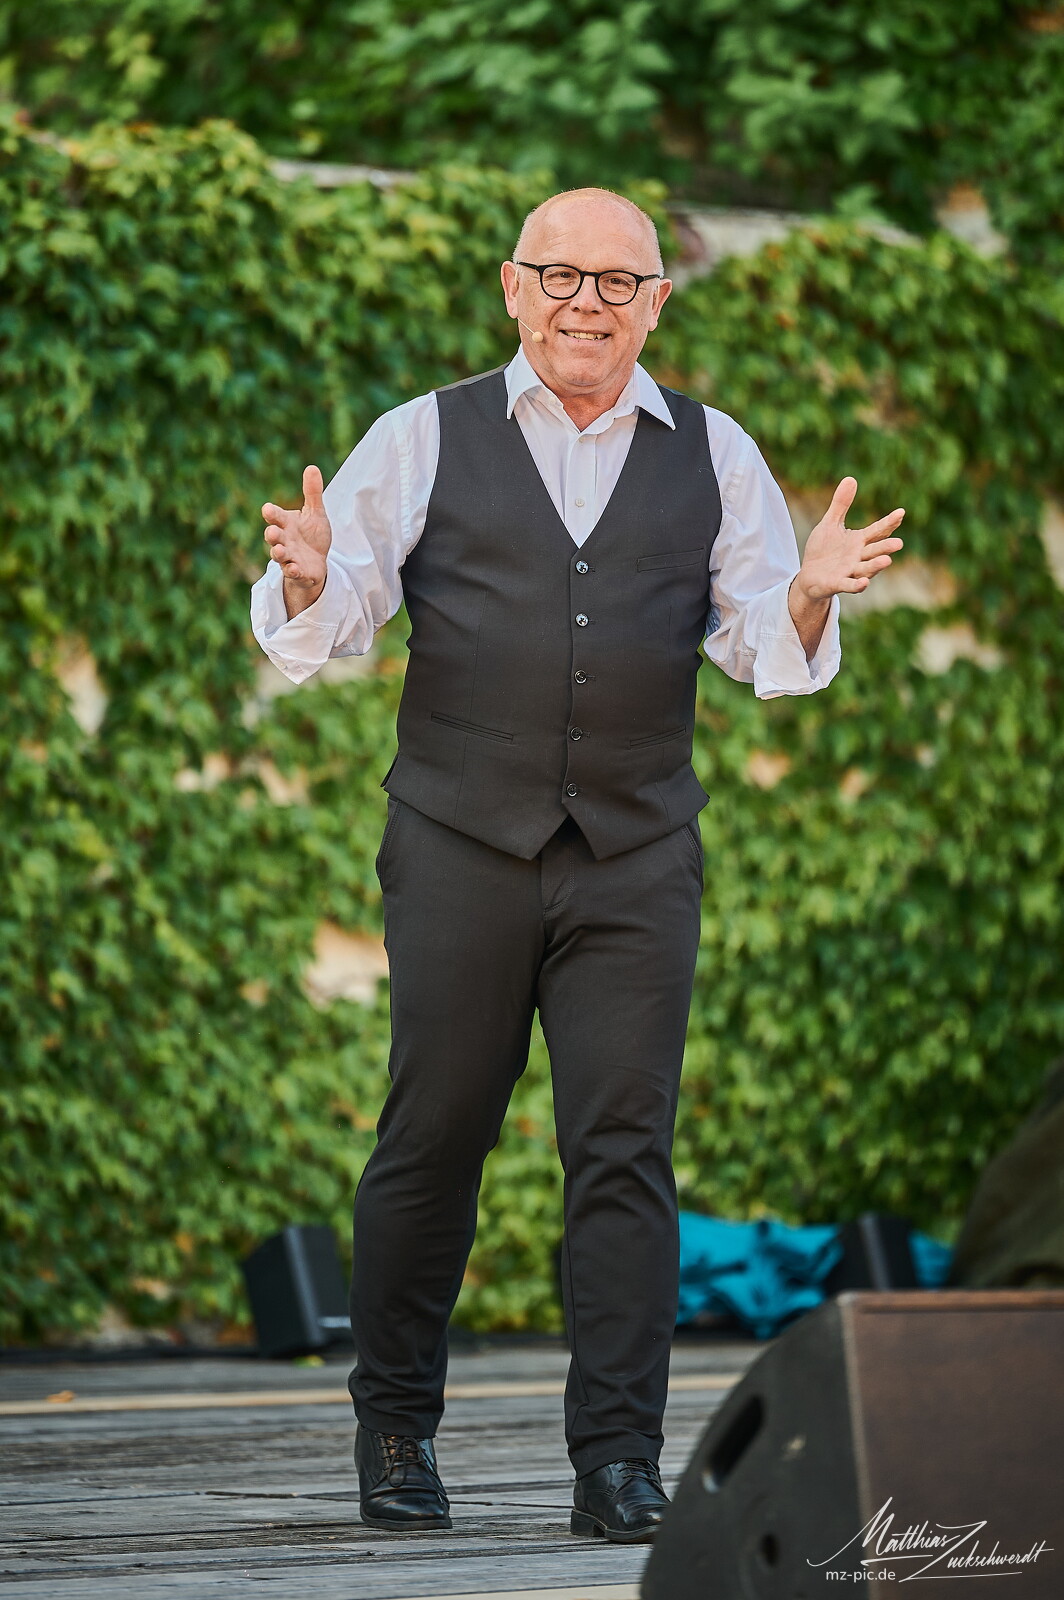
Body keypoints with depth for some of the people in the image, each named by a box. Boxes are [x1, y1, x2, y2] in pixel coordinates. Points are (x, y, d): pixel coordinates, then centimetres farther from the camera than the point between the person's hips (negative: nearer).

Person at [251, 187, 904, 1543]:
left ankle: (618, 1465, -2)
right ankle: (395, 1431, 18)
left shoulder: (713, 457, 10)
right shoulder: (424, 442, 5)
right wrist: (306, 578, -20)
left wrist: (812, 594, -15)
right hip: (460, 846, -1)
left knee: (624, 1151, -5)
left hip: (636, 859, 1)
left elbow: (766, 650, 7)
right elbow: (317, 635, 3)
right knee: (433, 1140, 2)